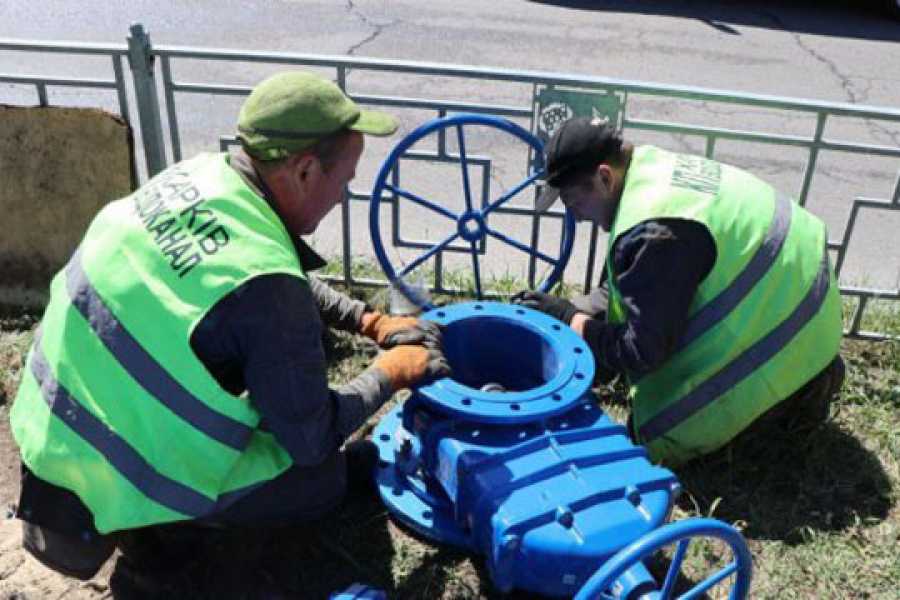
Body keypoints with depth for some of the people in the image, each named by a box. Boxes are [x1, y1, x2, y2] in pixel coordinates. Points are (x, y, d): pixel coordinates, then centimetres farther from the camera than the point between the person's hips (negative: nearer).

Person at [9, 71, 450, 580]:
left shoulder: (199, 174, -10)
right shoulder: (266, 290, -33)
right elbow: (314, 439, -18)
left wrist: (372, 322, 6)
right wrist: (390, 374, -4)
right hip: (113, 485, -7)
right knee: (326, 480, 11)